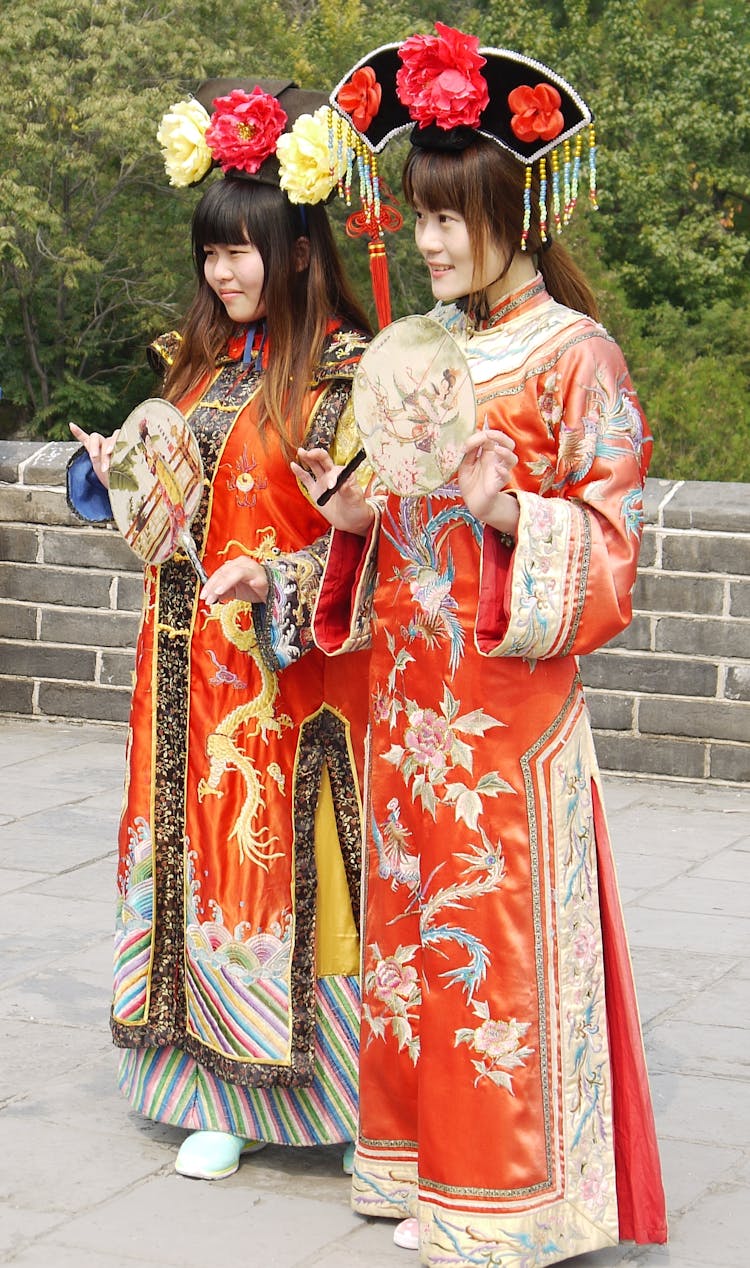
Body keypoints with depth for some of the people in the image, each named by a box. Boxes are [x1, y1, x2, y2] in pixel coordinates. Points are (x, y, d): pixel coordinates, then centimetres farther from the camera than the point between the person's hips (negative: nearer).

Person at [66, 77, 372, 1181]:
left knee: (279, 860, -3)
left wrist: (276, 582, -24)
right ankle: (225, 1091, 18)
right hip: (191, 665, 7)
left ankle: (304, 1076, 11)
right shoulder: (200, 360, 12)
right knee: (200, 851, 9)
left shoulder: (343, 372, -9)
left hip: (288, 667, -7)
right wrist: (122, 477, 1)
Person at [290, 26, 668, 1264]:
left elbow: (612, 534, -10)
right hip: (406, 690, 7)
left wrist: (508, 513, -26)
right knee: (413, 916, 11)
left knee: (506, 929, -2)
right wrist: (355, 516, -2)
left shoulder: (575, 356, -8)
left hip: (510, 699, -7)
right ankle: (426, 1164, 24)